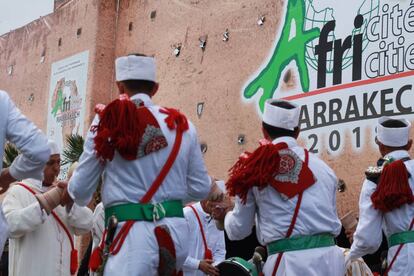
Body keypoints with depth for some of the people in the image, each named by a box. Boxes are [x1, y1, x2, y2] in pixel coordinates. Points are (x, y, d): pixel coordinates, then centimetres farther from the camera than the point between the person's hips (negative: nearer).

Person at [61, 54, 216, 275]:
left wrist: (68, 195, 27)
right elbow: (199, 188, 12)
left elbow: (81, 188, 4)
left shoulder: (109, 121, -2)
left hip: (132, 233, -4)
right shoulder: (182, 125, 6)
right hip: (176, 230, 4)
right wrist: (212, 189, 36)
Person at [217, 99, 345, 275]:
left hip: (291, 262, -4)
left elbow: (239, 230, 11)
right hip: (331, 258, 4)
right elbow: (335, 226, 16)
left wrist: (227, 215, 33)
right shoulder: (323, 168, 12)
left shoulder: (256, 166, 3)